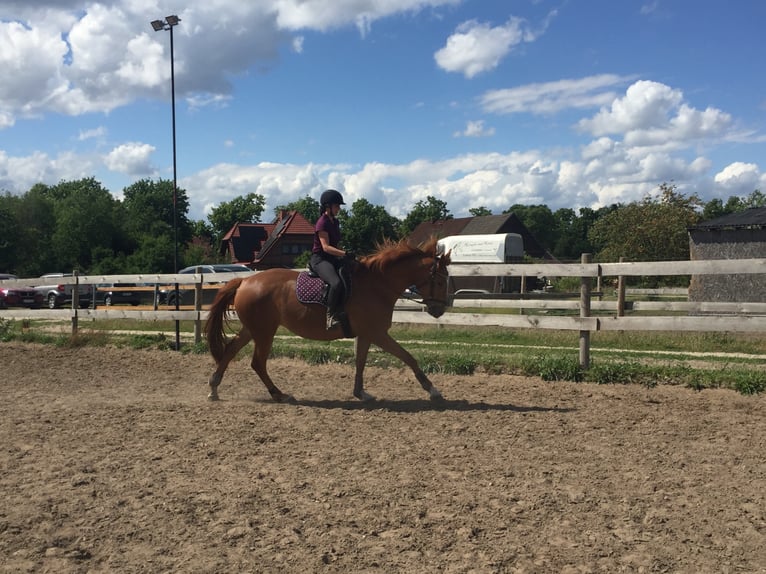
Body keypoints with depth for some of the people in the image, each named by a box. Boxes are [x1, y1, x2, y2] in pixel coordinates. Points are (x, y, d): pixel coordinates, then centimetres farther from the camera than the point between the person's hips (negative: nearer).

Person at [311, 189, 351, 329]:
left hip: (333, 258, 9)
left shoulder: (335, 222, 16)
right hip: (320, 259, -9)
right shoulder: (322, 223, -12)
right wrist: (344, 254, -29)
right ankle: (331, 317, -23)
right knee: (336, 283, -35)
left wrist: (343, 254, 6)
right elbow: (326, 247, -21)